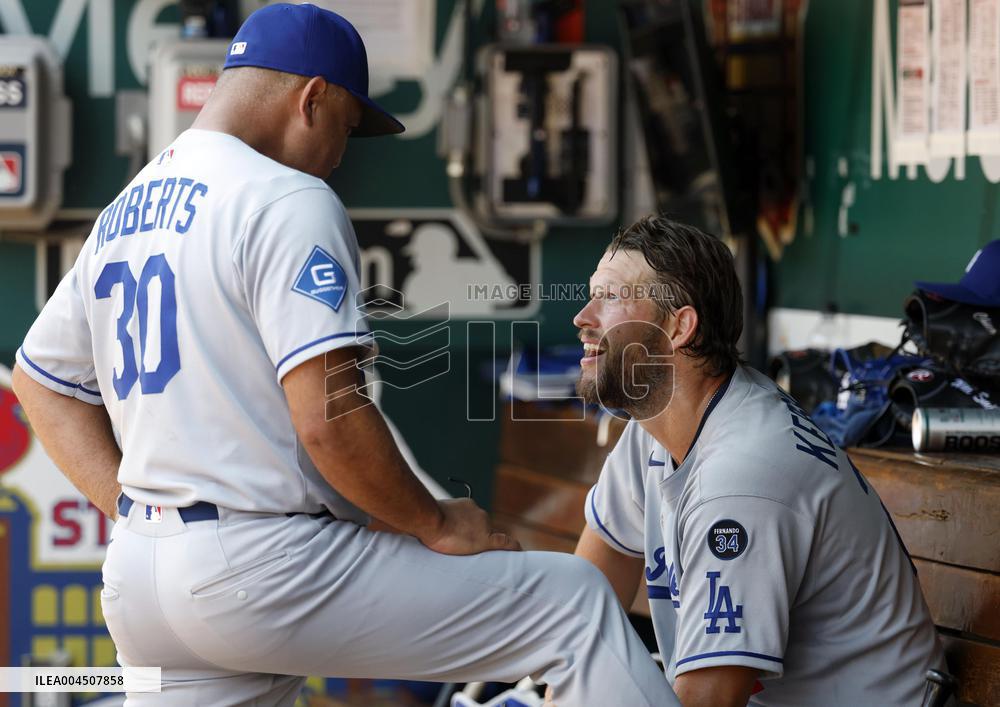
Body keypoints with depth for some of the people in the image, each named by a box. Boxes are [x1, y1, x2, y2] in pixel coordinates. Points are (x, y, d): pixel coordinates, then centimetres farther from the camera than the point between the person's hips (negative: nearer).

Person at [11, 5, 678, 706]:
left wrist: (143, 512, 17)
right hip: (262, 568, -9)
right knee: (575, 599, -2)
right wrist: (435, 525, -5)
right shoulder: (288, 201, -10)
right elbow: (328, 418, -19)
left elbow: (40, 382, 26)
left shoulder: (121, 215, 17)